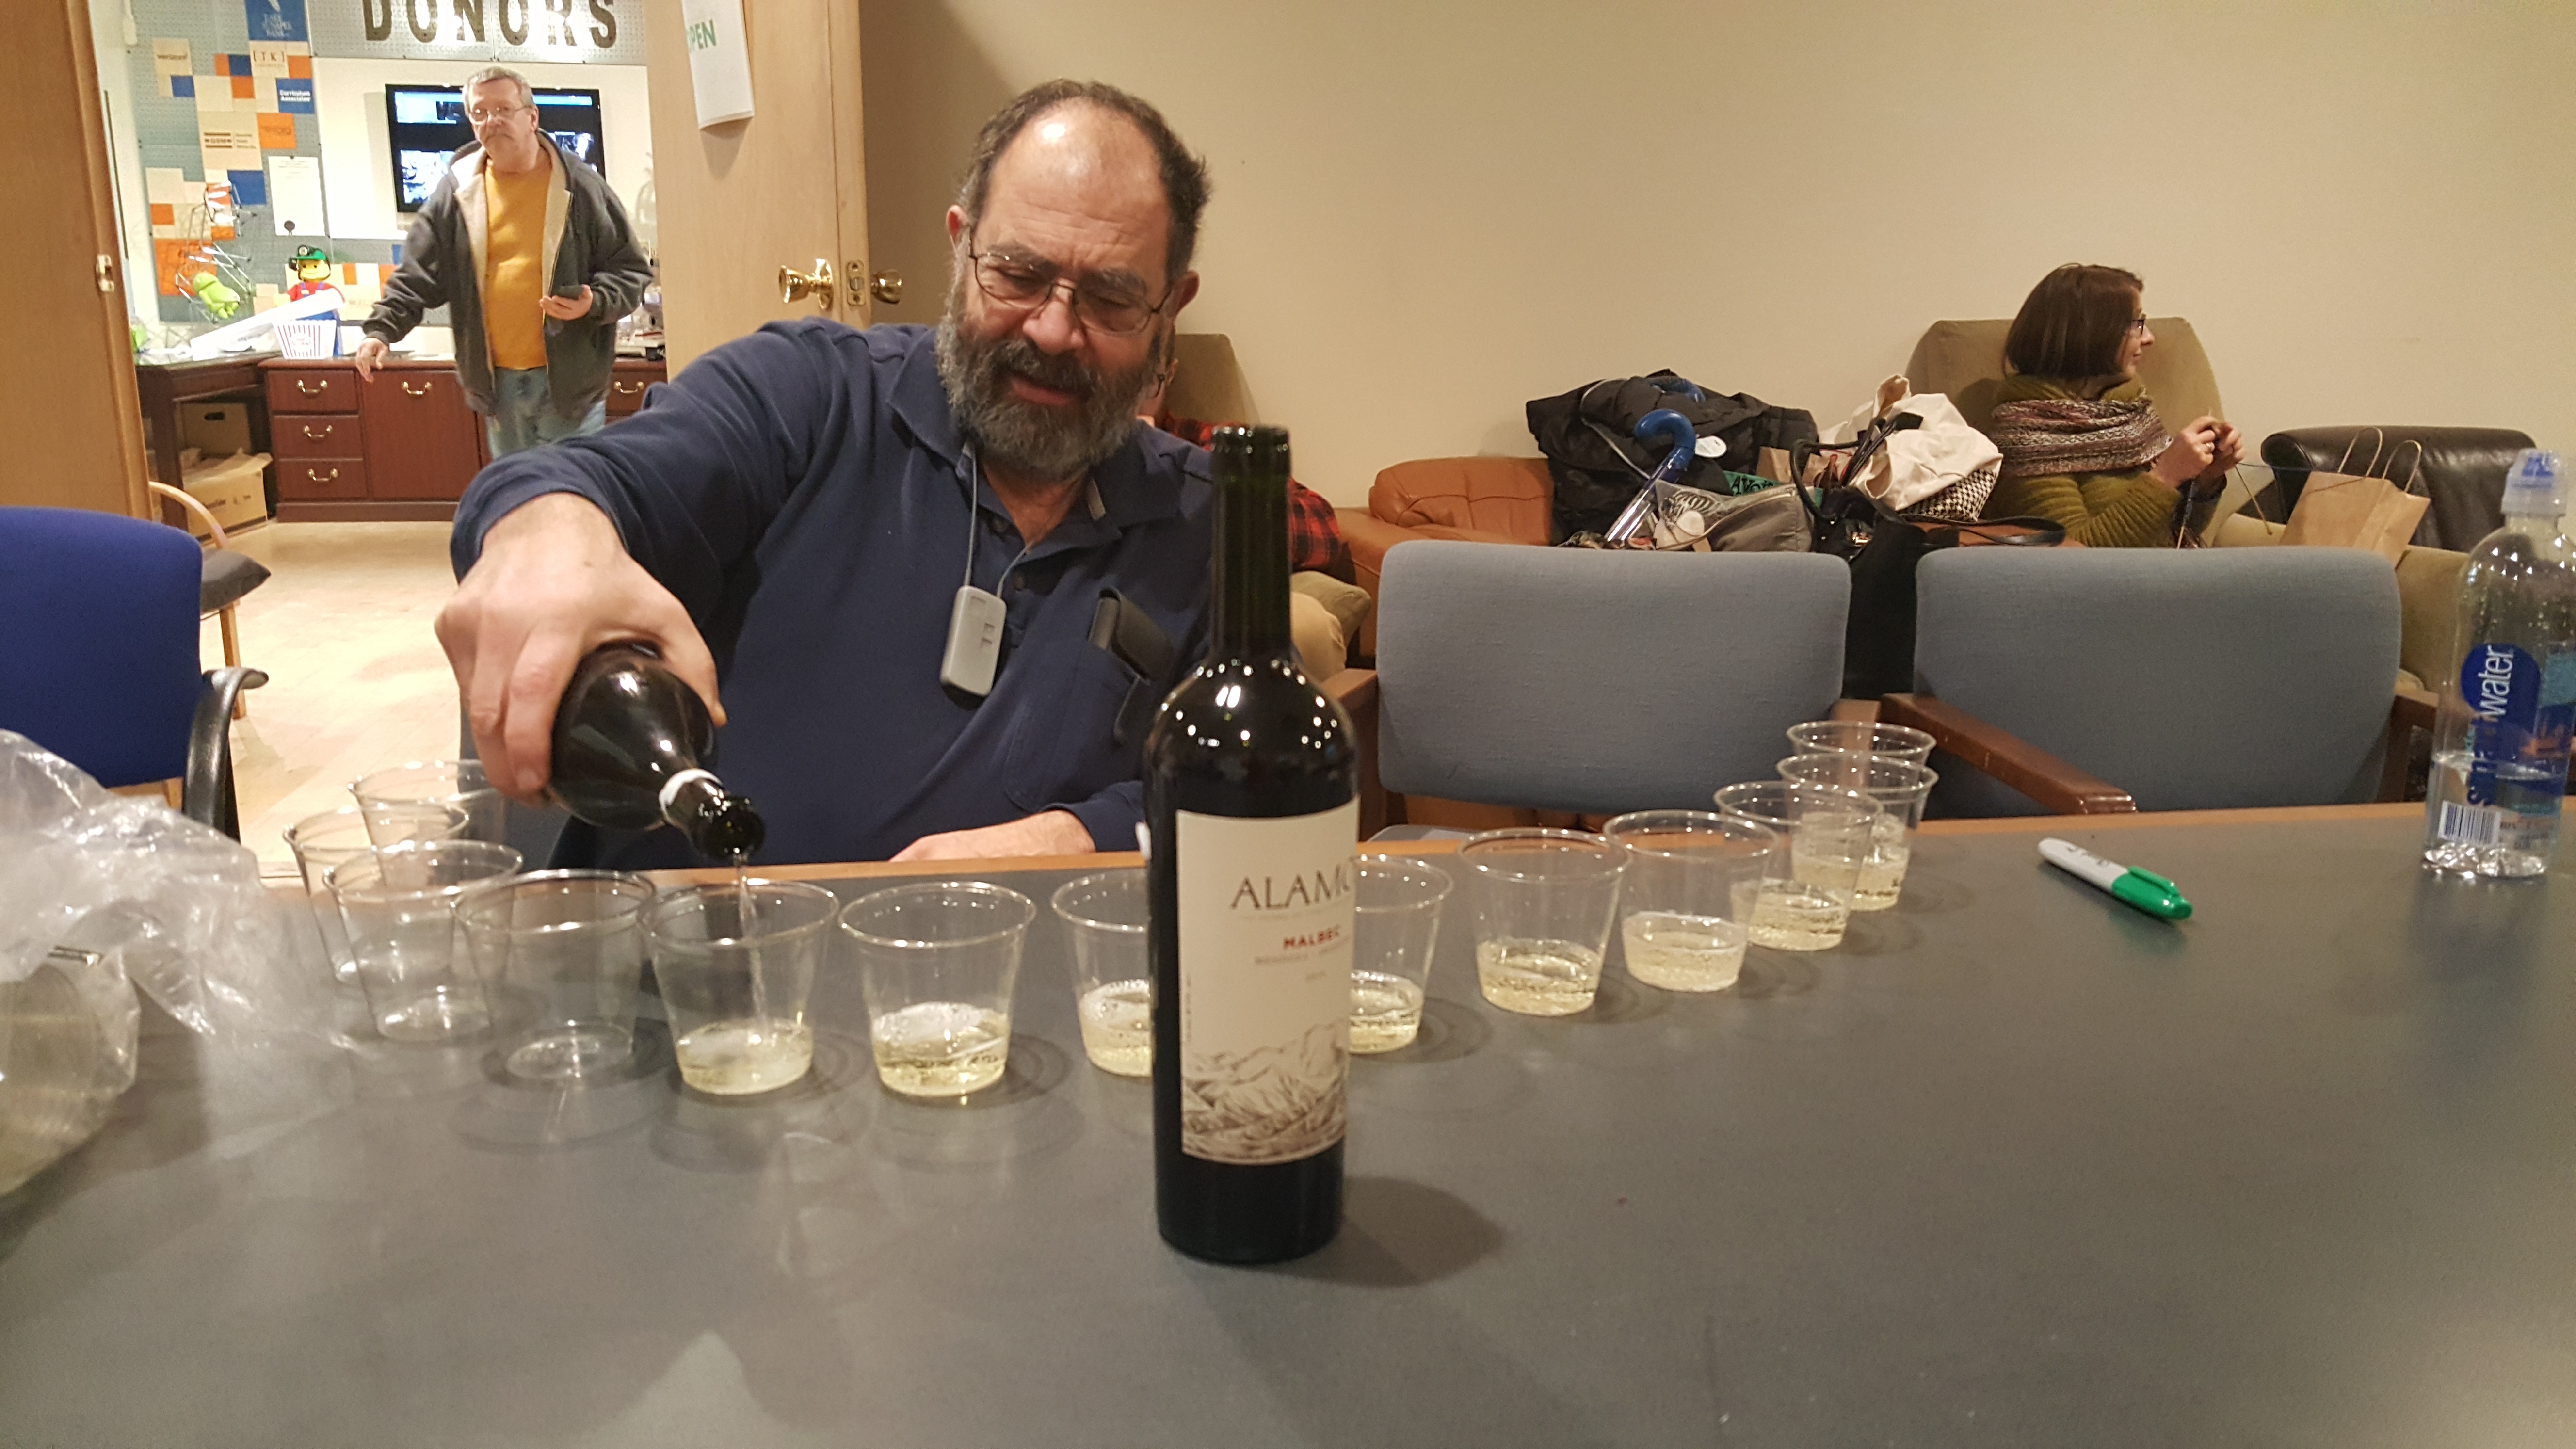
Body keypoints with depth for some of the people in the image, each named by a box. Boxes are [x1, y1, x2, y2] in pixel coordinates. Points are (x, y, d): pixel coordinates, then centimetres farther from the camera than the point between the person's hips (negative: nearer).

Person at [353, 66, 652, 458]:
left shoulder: (579, 187, -3)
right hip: (498, 382, 3)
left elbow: (631, 269, 0)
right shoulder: (457, 191, 5)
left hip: (568, 379, -3)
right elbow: (417, 276, 6)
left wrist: (595, 304, -19)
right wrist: (382, 329, -7)